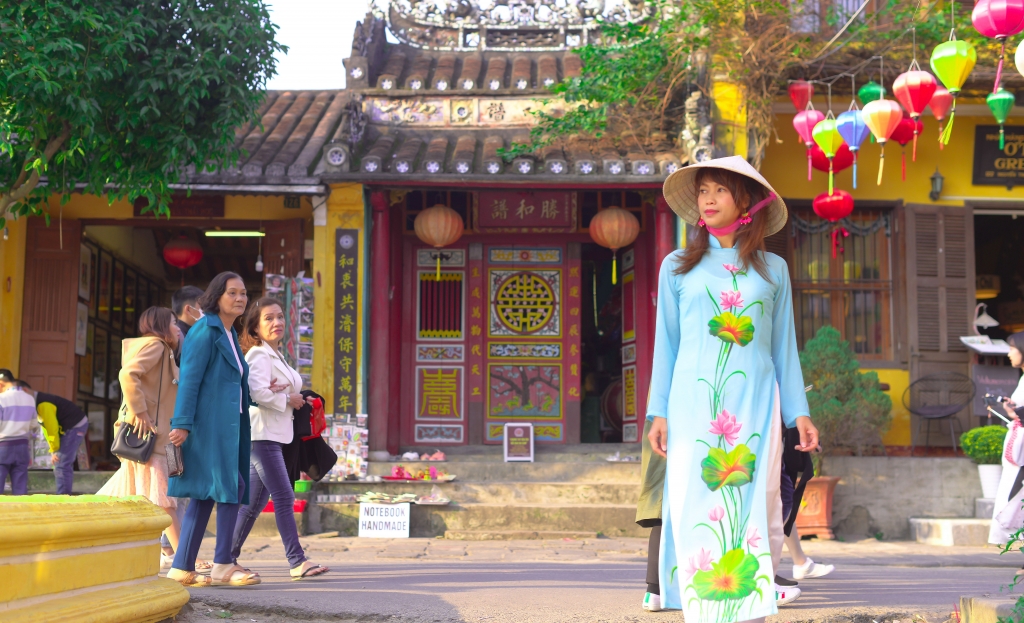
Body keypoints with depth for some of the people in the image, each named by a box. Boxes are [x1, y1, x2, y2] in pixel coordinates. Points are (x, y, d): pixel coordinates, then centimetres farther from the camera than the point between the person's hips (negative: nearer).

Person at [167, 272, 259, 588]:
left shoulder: (230, 335, 19)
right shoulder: (205, 331, -8)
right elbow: (189, 380, -14)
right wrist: (182, 424, -19)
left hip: (226, 425, 9)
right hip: (209, 422, -9)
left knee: (205, 494, 8)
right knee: (232, 485, -11)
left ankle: (182, 568, 10)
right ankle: (222, 565, -4)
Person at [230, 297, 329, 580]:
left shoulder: (277, 356, 20)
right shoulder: (259, 356, -10)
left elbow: (296, 383, 12)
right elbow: (258, 392, -22)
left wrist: (282, 388, -11)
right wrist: (288, 399, -9)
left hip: (273, 436, 10)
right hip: (261, 434, -10)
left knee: (255, 501, 12)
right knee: (284, 497, -12)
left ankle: (228, 557, 19)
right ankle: (297, 562, -12)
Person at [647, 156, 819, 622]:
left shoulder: (772, 270, 12)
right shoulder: (678, 267, 11)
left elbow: (783, 347, 14)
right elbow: (666, 344, 11)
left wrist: (799, 412, 8)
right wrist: (659, 412, 5)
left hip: (755, 405, 1)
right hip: (694, 404, 0)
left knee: (753, 510, -3)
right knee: (696, 512, -5)